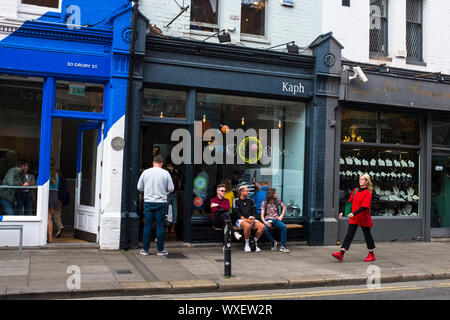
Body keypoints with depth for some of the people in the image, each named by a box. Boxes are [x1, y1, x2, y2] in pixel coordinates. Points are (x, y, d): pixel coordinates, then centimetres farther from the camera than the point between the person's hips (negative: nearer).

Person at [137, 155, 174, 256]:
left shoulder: (145, 172, 0)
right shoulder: (165, 173, -3)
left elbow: (139, 187, 7)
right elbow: (171, 188, -1)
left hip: (148, 202, 1)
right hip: (161, 202, -1)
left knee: (147, 226, 7)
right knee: (160, 226, 5)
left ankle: (145, 250, 12)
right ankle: (160, 250, 10)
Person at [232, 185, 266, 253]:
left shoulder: (251, 200, 20)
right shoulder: (236, 201, 6)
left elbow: (254, 211, 15)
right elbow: (236, 213, -5)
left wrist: (253, 218, -7)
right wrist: (245, 219, -17)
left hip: (251, 220, 5)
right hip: (240, 220, -4)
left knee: (262, 226, -24)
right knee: (247, 226, -40)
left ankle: (254, 243, -7)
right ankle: (247, 244, -19)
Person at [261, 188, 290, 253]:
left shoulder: (277, 201, 6)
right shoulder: (264, 203, -1)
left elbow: (284, 207, 22)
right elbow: (262, 215, -4)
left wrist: (281, 216, 8)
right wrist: (265, 222, -22)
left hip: (276, 219, 2)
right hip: (268, 220, -2)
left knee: (284, 227, -30)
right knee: (264, 229, -35)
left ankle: (283, 246, -22)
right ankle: (273, 242, -9)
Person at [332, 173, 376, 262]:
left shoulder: (368, 193, -11)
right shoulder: (356, 191, 9)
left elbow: (364, 206, -21)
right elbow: (351, 202, 15)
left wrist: (354, 213, -31)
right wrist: (343, 212, 10)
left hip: (364, 218, -5)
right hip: (354, 218, 5)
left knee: (367, 235, 8)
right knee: (349, 235, -2)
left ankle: (372, 255, 24)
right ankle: (341, 254, -9)